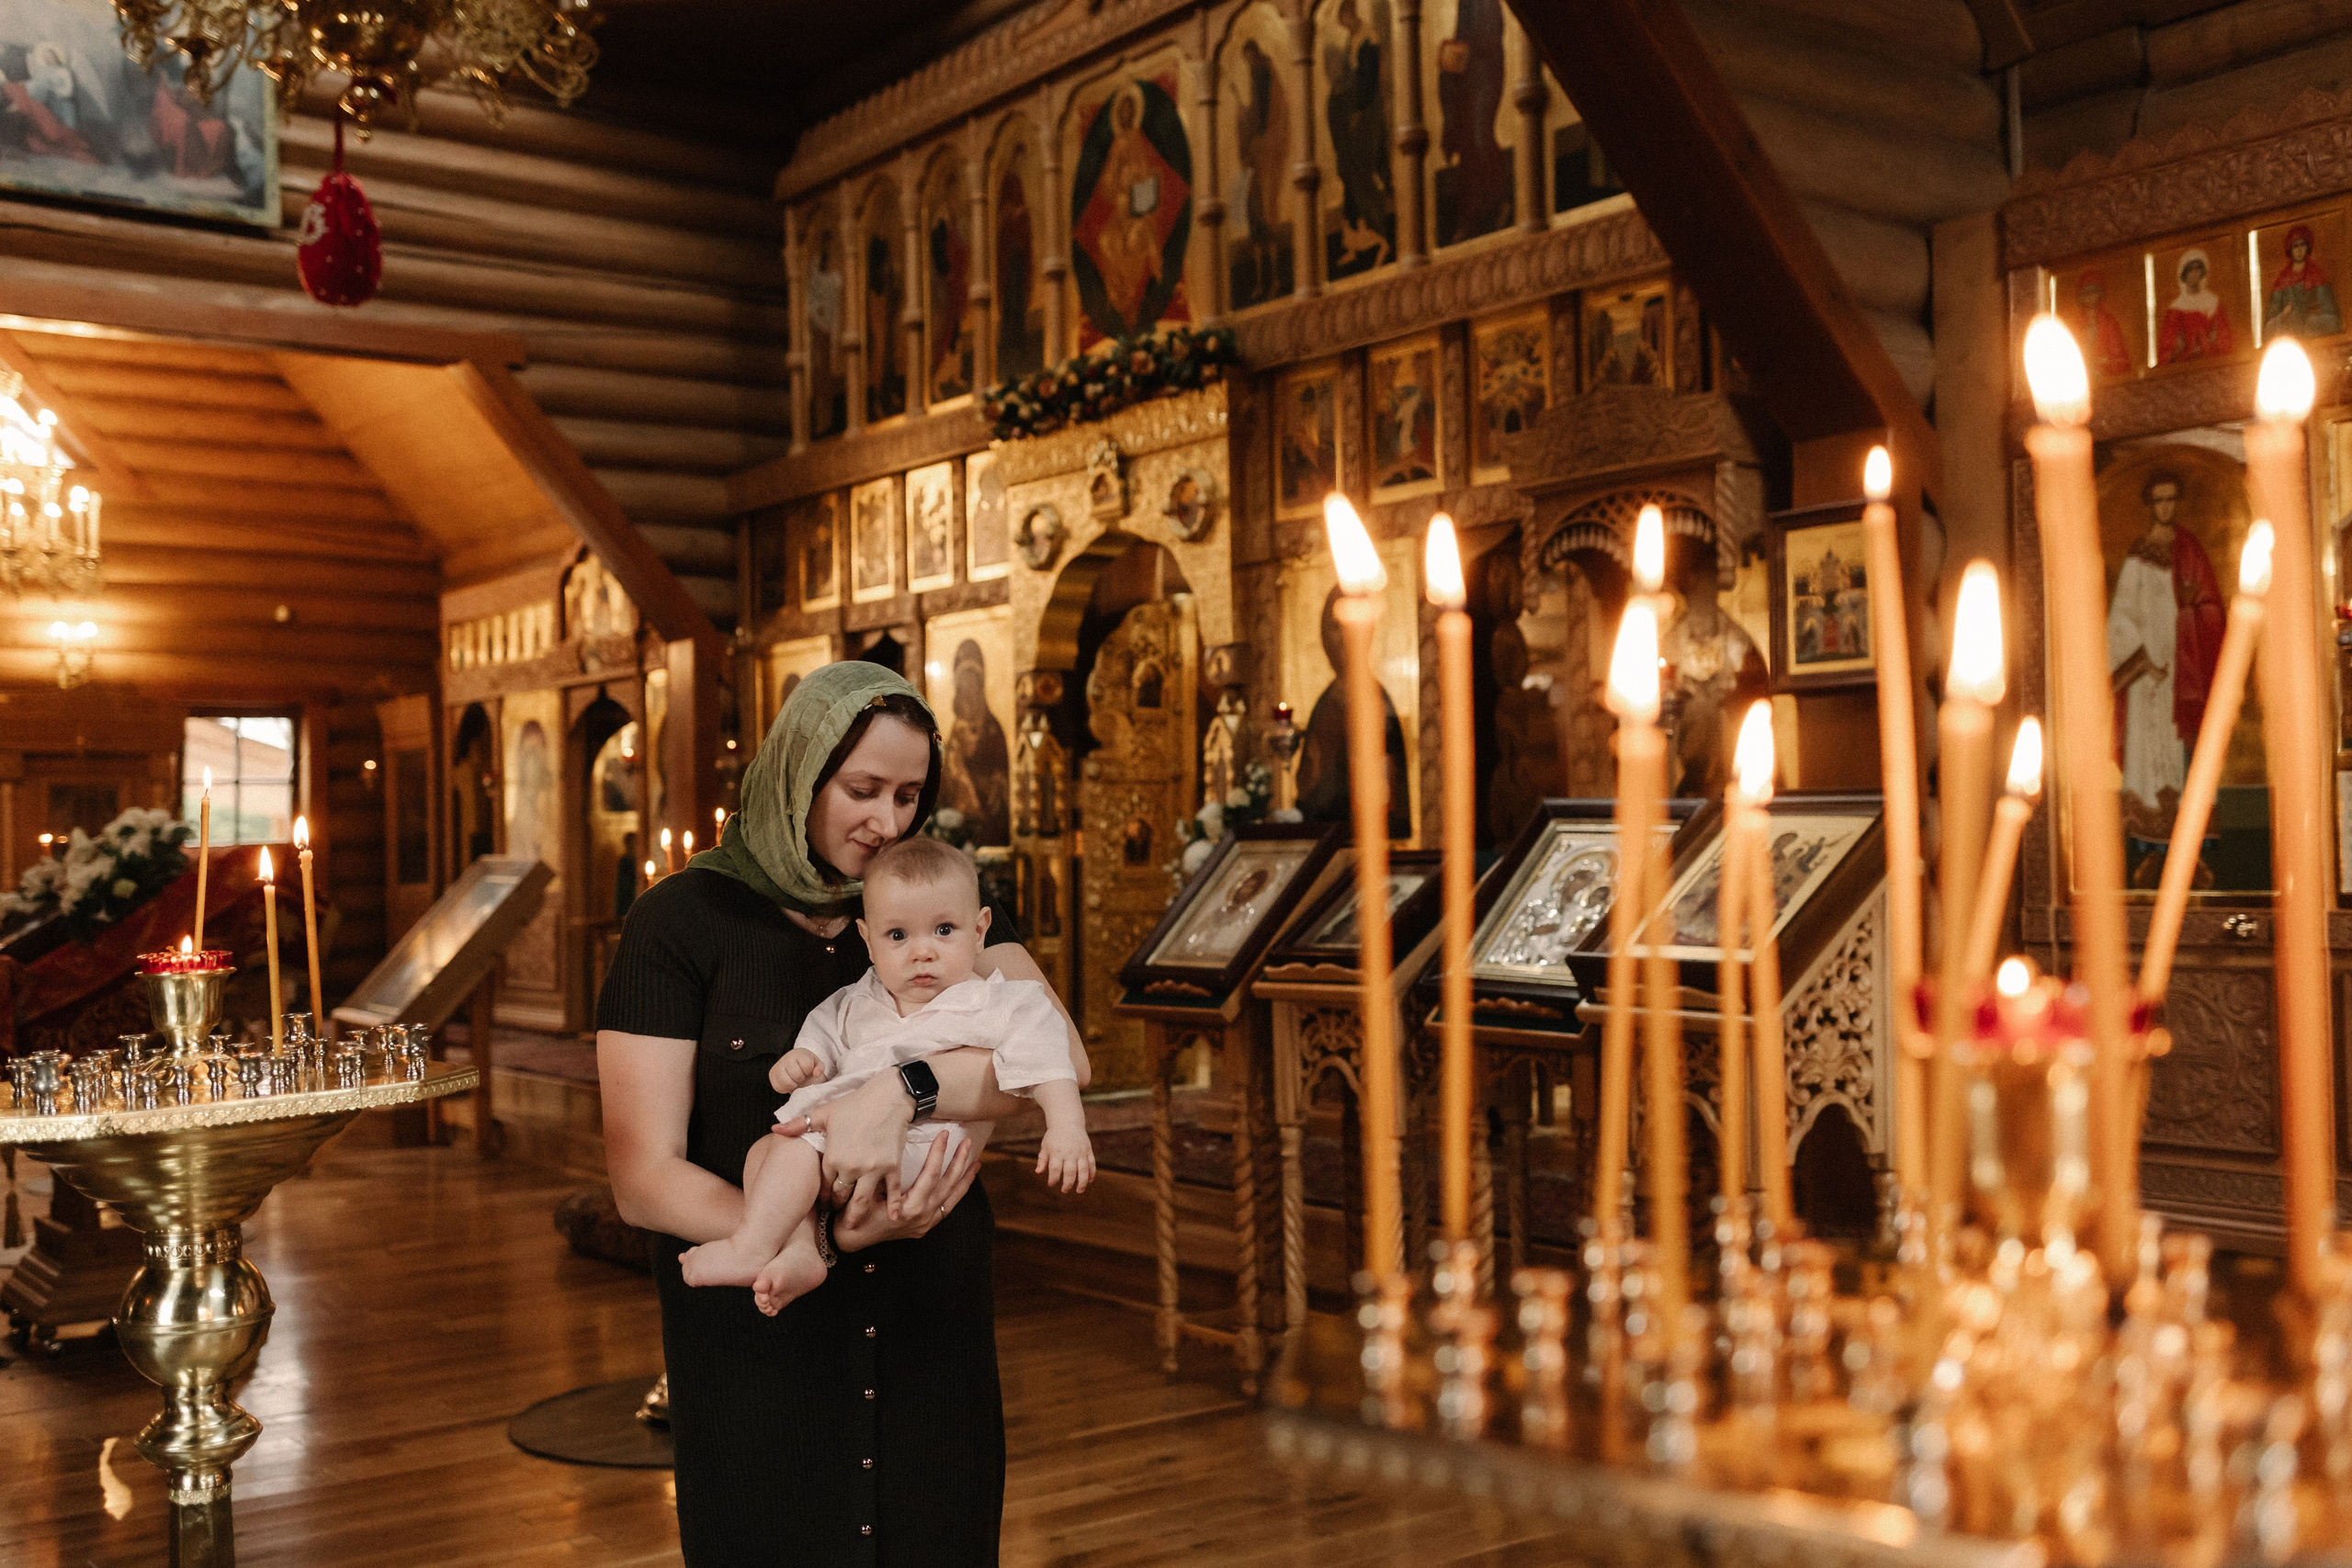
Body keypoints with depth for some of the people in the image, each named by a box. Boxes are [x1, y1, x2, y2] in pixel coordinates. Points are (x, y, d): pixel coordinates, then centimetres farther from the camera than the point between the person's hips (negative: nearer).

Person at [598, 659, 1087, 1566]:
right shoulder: (682, 922, -6)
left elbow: (1063, 1058, -13)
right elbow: (644, 1181, -12)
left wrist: (902, 1090, -29)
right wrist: (832, 1235, -25)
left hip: (930, 1330, 3)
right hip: (757, 1345, -3)